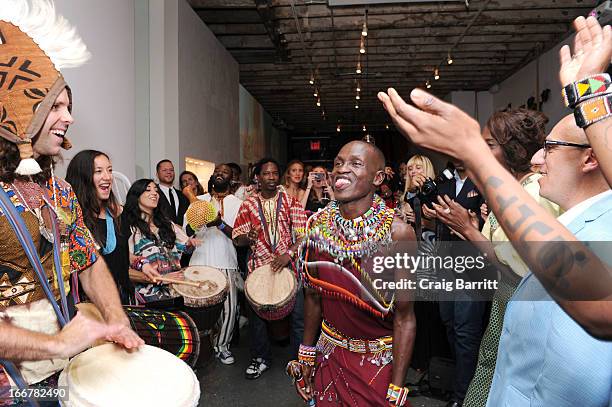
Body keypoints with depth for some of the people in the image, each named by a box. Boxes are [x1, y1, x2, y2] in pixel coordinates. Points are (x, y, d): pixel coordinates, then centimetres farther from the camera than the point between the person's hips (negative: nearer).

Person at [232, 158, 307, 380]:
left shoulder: (291, 203, 2)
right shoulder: (248, 205, 5)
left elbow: (303, 235, -4)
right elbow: (237, 239, 5)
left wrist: (288, 254, -19)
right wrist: (248, 238, -18)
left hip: (289, 265, -1)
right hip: (258, 267, 1)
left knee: (298, 314, -1)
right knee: (256, 313, 7)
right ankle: (260, 358, 28)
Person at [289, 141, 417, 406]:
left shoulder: (397, 232, -21)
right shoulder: (317, 225, -9)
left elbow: (404, 317, -17)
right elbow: (313, 295, 3)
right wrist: (306, 355, 8)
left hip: (379, 362, -3)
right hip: (329, 356, 4)